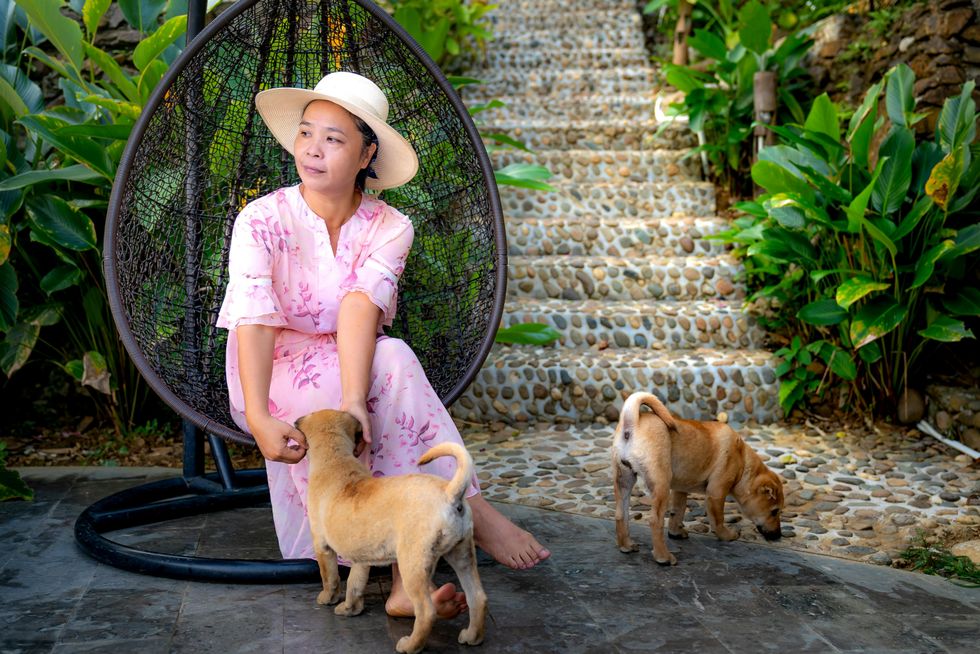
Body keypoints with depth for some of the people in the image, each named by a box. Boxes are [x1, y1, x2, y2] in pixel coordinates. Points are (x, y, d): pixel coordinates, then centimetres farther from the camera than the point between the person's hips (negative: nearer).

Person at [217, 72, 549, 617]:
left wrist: (354, 399, -41)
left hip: (350, 372, 2)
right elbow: (254, 322, -24)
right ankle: (470, 510, -26)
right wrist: (258, 418, -40)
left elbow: (361, 307, -24)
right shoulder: (263, 220, -9)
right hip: (276, 379, -2)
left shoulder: (389, 229, -4)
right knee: (393, 361, -30)